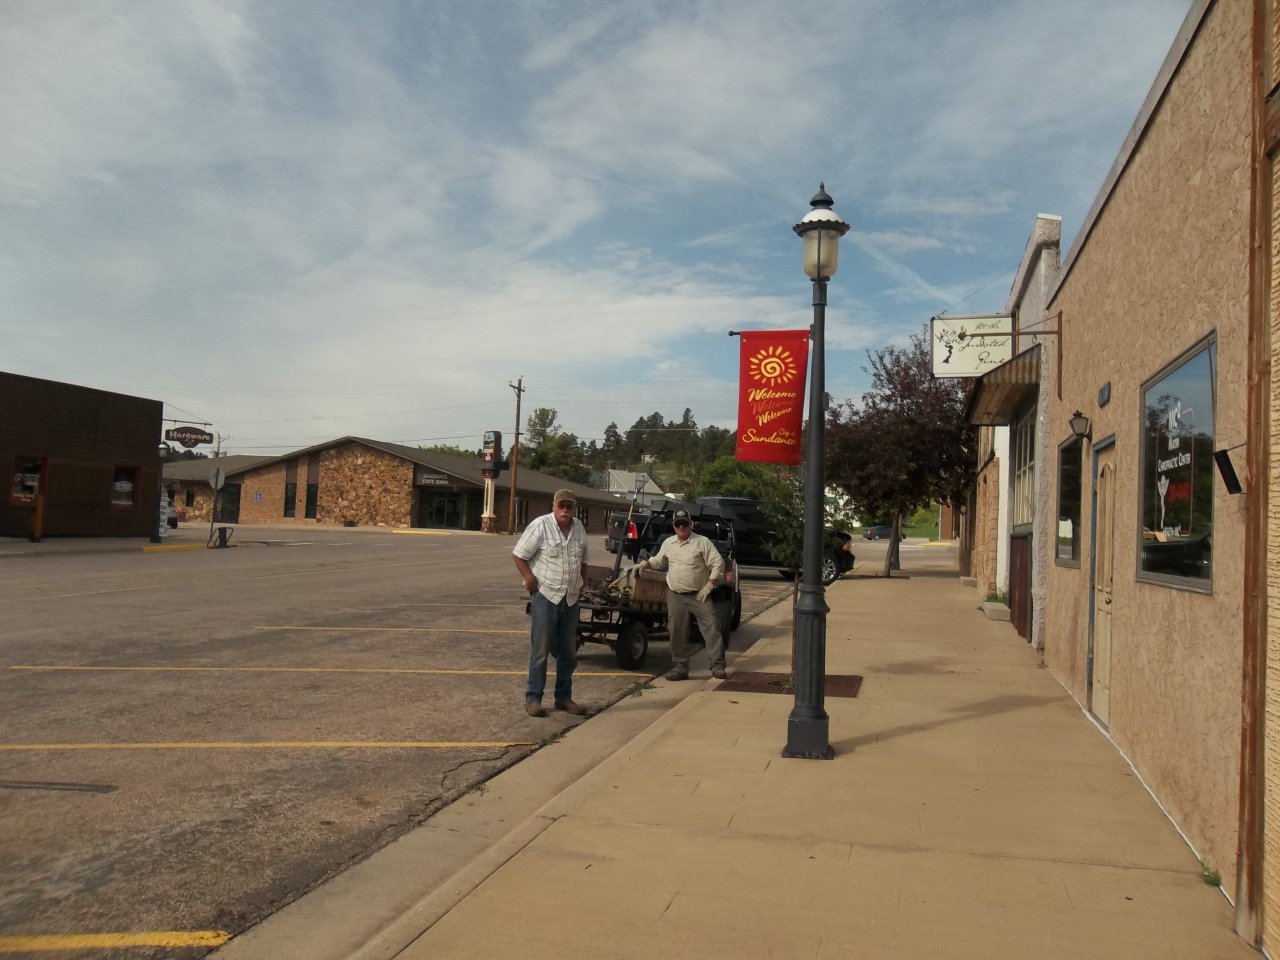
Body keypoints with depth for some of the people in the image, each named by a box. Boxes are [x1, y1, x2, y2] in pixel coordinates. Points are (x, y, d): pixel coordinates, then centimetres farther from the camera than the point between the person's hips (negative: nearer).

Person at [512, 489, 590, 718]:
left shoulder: (579, 528, 8)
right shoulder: (541, 525, -10)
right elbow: (519, 555, -8)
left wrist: (581, 582, 13)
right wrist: (529, 578, -17)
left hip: (571, 598, 6)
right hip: (545, 596, -6)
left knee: (568, 651, 12)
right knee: (541, 650, -1)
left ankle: (564, 698, 24)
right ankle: (533, 699, 9)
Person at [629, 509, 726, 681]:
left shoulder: (702, 542, -6)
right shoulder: (668, 543, 11)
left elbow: (718, 563, -8)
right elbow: (658, 561, 26)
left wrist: (709, 585, -13)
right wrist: (645, 563, 6)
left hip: (698, 595, -4)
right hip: (675, 596, 4)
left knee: (711, 628, -8)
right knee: (677, 632, 5)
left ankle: (717, 665, -2)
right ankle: (680, 665, 14)